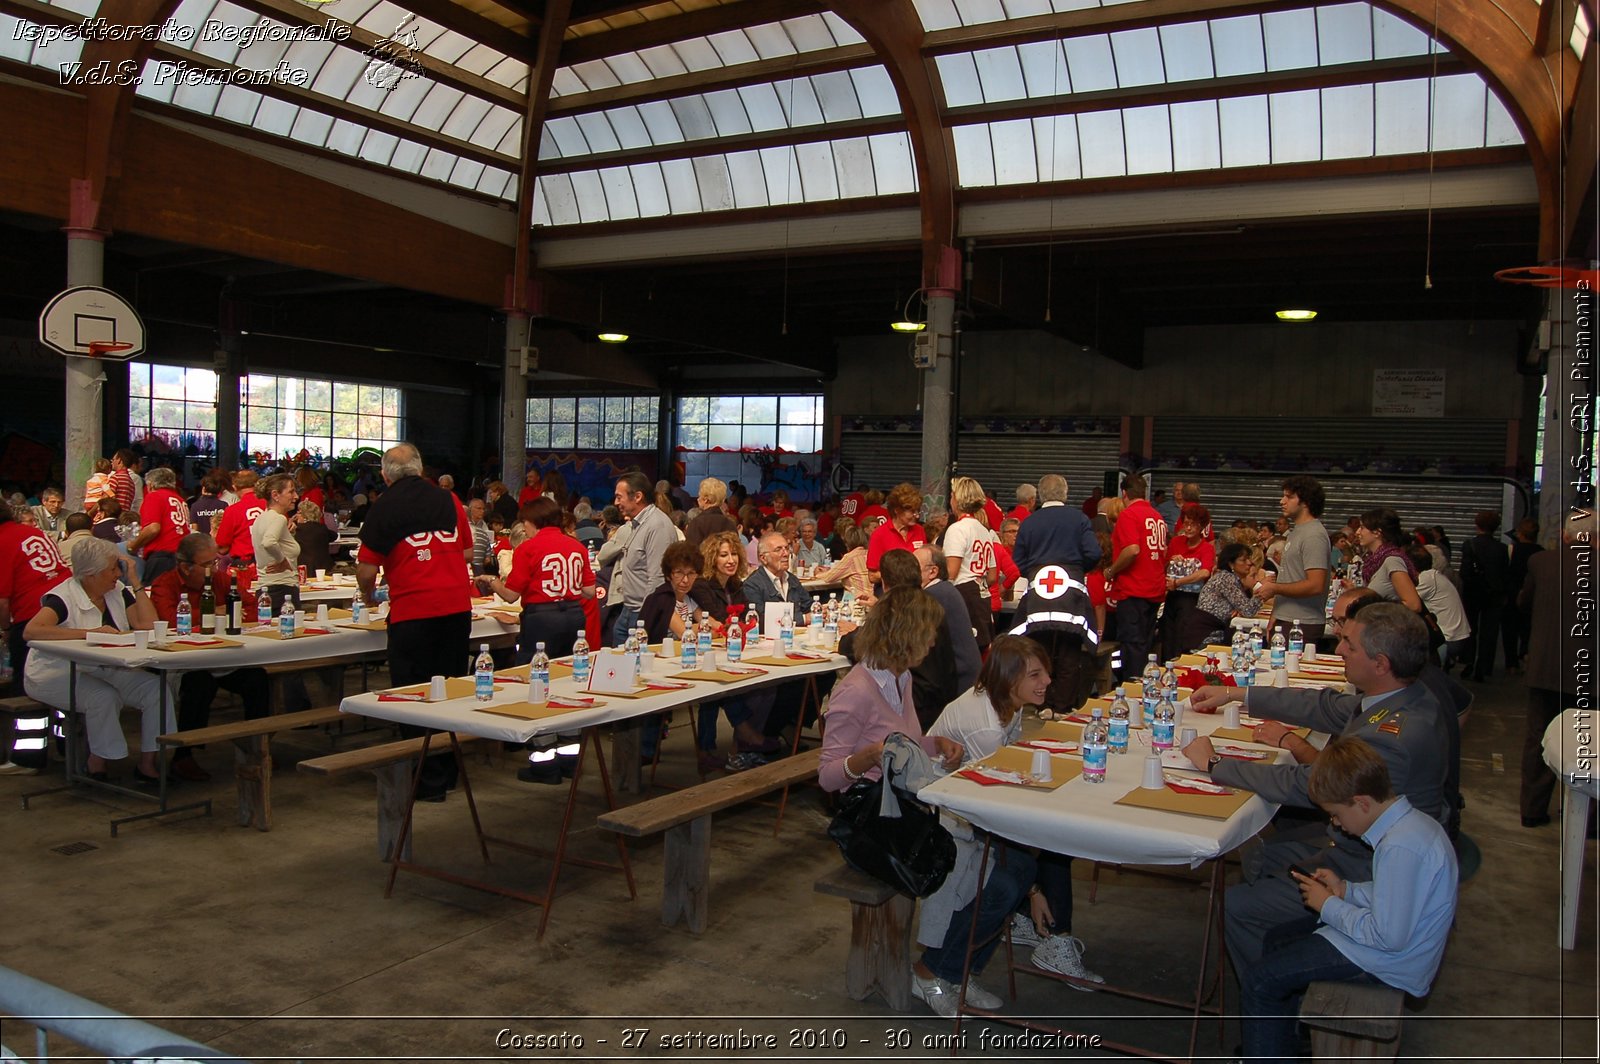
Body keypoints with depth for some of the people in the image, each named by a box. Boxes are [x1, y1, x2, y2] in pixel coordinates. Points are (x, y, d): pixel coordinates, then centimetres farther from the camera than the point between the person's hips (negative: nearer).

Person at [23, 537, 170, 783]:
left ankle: (147, 763, -10)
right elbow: (31, 631, -30)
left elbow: (147, 625, -6)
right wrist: (89, 632, -34)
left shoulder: (118, 591, 6)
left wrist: (134, 580, -5)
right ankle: (97, 763, -11)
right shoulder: (64, 597, -13)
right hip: (55, 672, -6)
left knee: (155, 686, -19)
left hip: (102, 671, 6)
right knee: (104, 695, -35)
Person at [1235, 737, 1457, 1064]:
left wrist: (1329, 906, -16)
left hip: (1389, 962, -11)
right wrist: (1346, 890, 0)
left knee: (1258, 980, -10)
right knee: (1276, 940, 20)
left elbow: (1389, 937, -29)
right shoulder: (1410, 819, -2)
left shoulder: (1401, 847, -32)